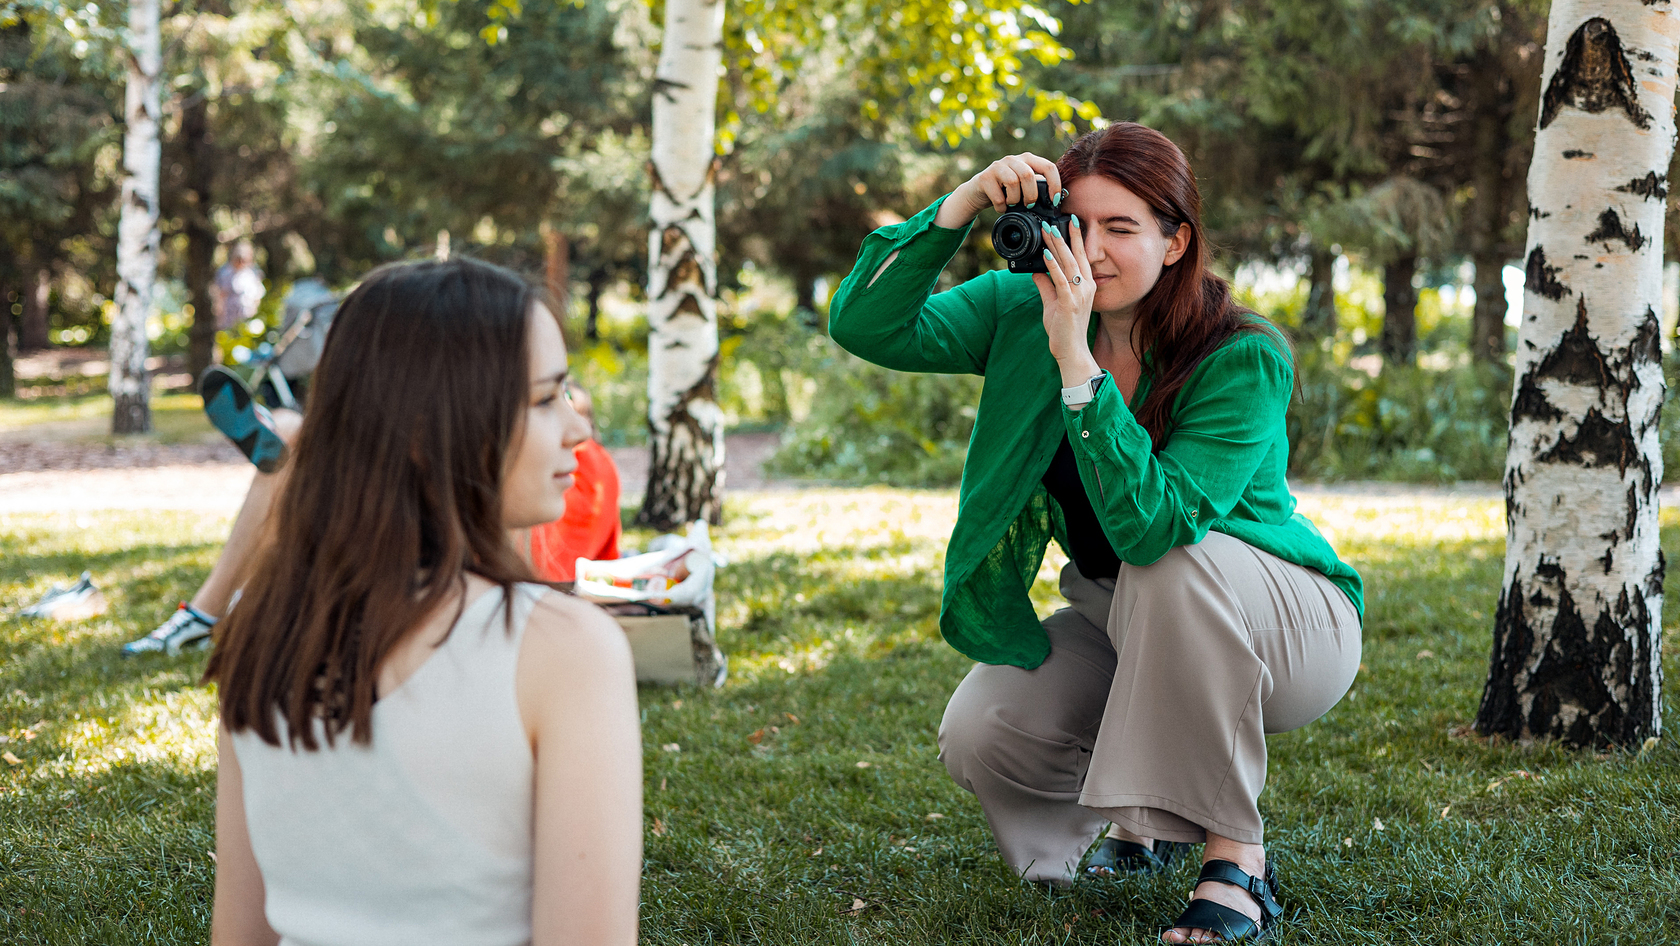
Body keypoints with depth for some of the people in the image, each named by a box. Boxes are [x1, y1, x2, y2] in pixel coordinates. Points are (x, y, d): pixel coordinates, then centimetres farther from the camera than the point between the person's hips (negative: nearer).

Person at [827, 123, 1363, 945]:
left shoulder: (1245, 360, -25)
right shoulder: (1027, 309, -10)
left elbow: (1149, 523, -39)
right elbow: (865, 327, -20)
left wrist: (1075, 360, -42)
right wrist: (959, 207, -30)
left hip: (1289, 629, -5)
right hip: (1127, 625, 5)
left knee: (1170, 559, -38)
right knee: (978, 737, -19)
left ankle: (1236, 861, -25)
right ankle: (1138, 806, 16)